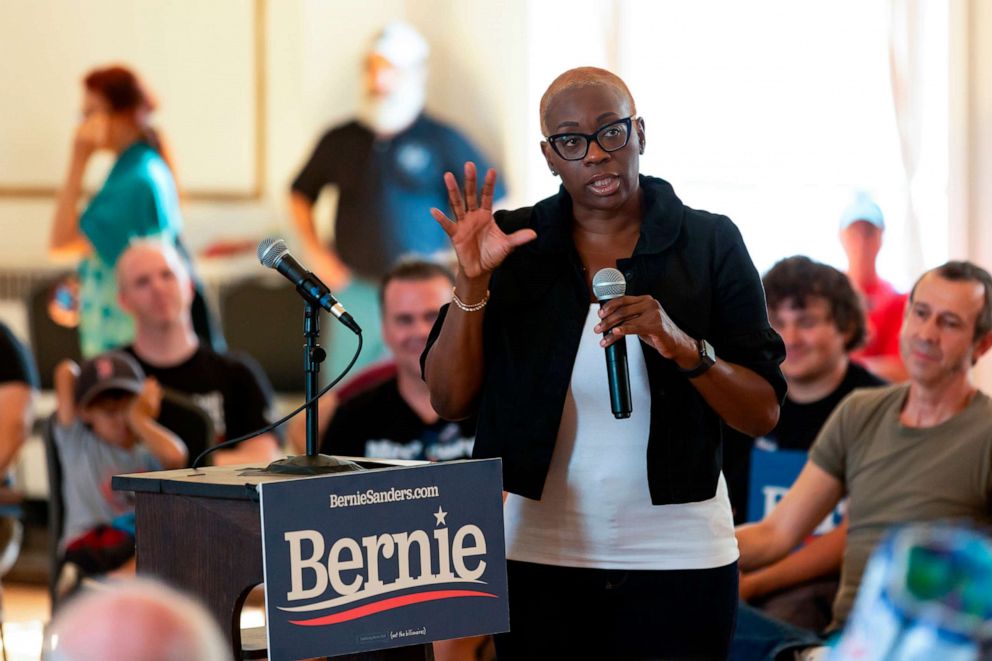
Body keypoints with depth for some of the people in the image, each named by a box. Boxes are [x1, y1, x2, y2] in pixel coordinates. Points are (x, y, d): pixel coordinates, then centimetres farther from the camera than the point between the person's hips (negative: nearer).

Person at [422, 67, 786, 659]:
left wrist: (685, 349, -20)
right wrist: (472, 282, -12)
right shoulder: (514, 244, 3)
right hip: (540, 559, 1)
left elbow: (764, 414, -3)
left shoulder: (711, 244, 0)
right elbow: (449, 400, 0)